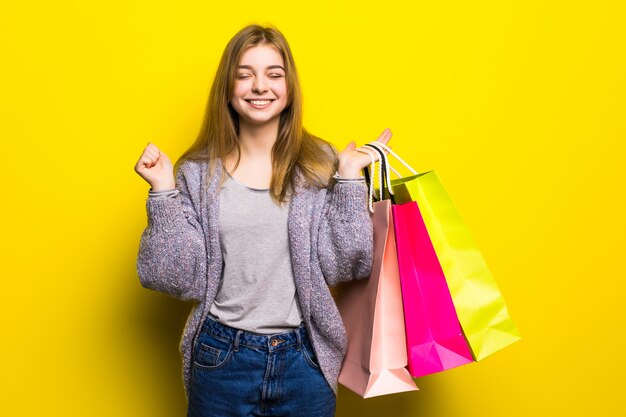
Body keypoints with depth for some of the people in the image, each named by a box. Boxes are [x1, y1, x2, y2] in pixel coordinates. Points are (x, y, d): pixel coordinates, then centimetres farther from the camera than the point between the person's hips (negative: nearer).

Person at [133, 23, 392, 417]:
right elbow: (182, 278, -5)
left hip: (304, 358, 0)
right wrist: (163, 191, -12)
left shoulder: (320, 165, -3)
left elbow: (344, 265, -7)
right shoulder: (198, 172, -3)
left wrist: (350, 179, -12)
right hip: (221, 358, 0)